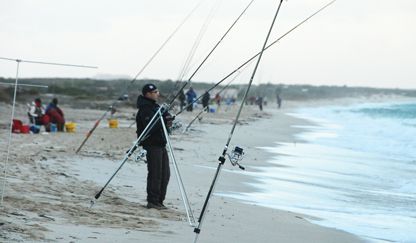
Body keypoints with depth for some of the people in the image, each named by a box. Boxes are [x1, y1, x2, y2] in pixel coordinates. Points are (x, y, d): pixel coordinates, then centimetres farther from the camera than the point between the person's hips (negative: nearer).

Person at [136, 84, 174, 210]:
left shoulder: (156, 106, 17)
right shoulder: (145, 109, -13)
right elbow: (150, 128, -23)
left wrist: (168, 121, 0)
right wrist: (163, 121, -21)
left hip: (161, 145, 10)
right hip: (152, 145, -10)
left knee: (165, 174, 9)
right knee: (155, 174, -9)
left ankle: (159, 201, 15)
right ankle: (153, 201, -4)